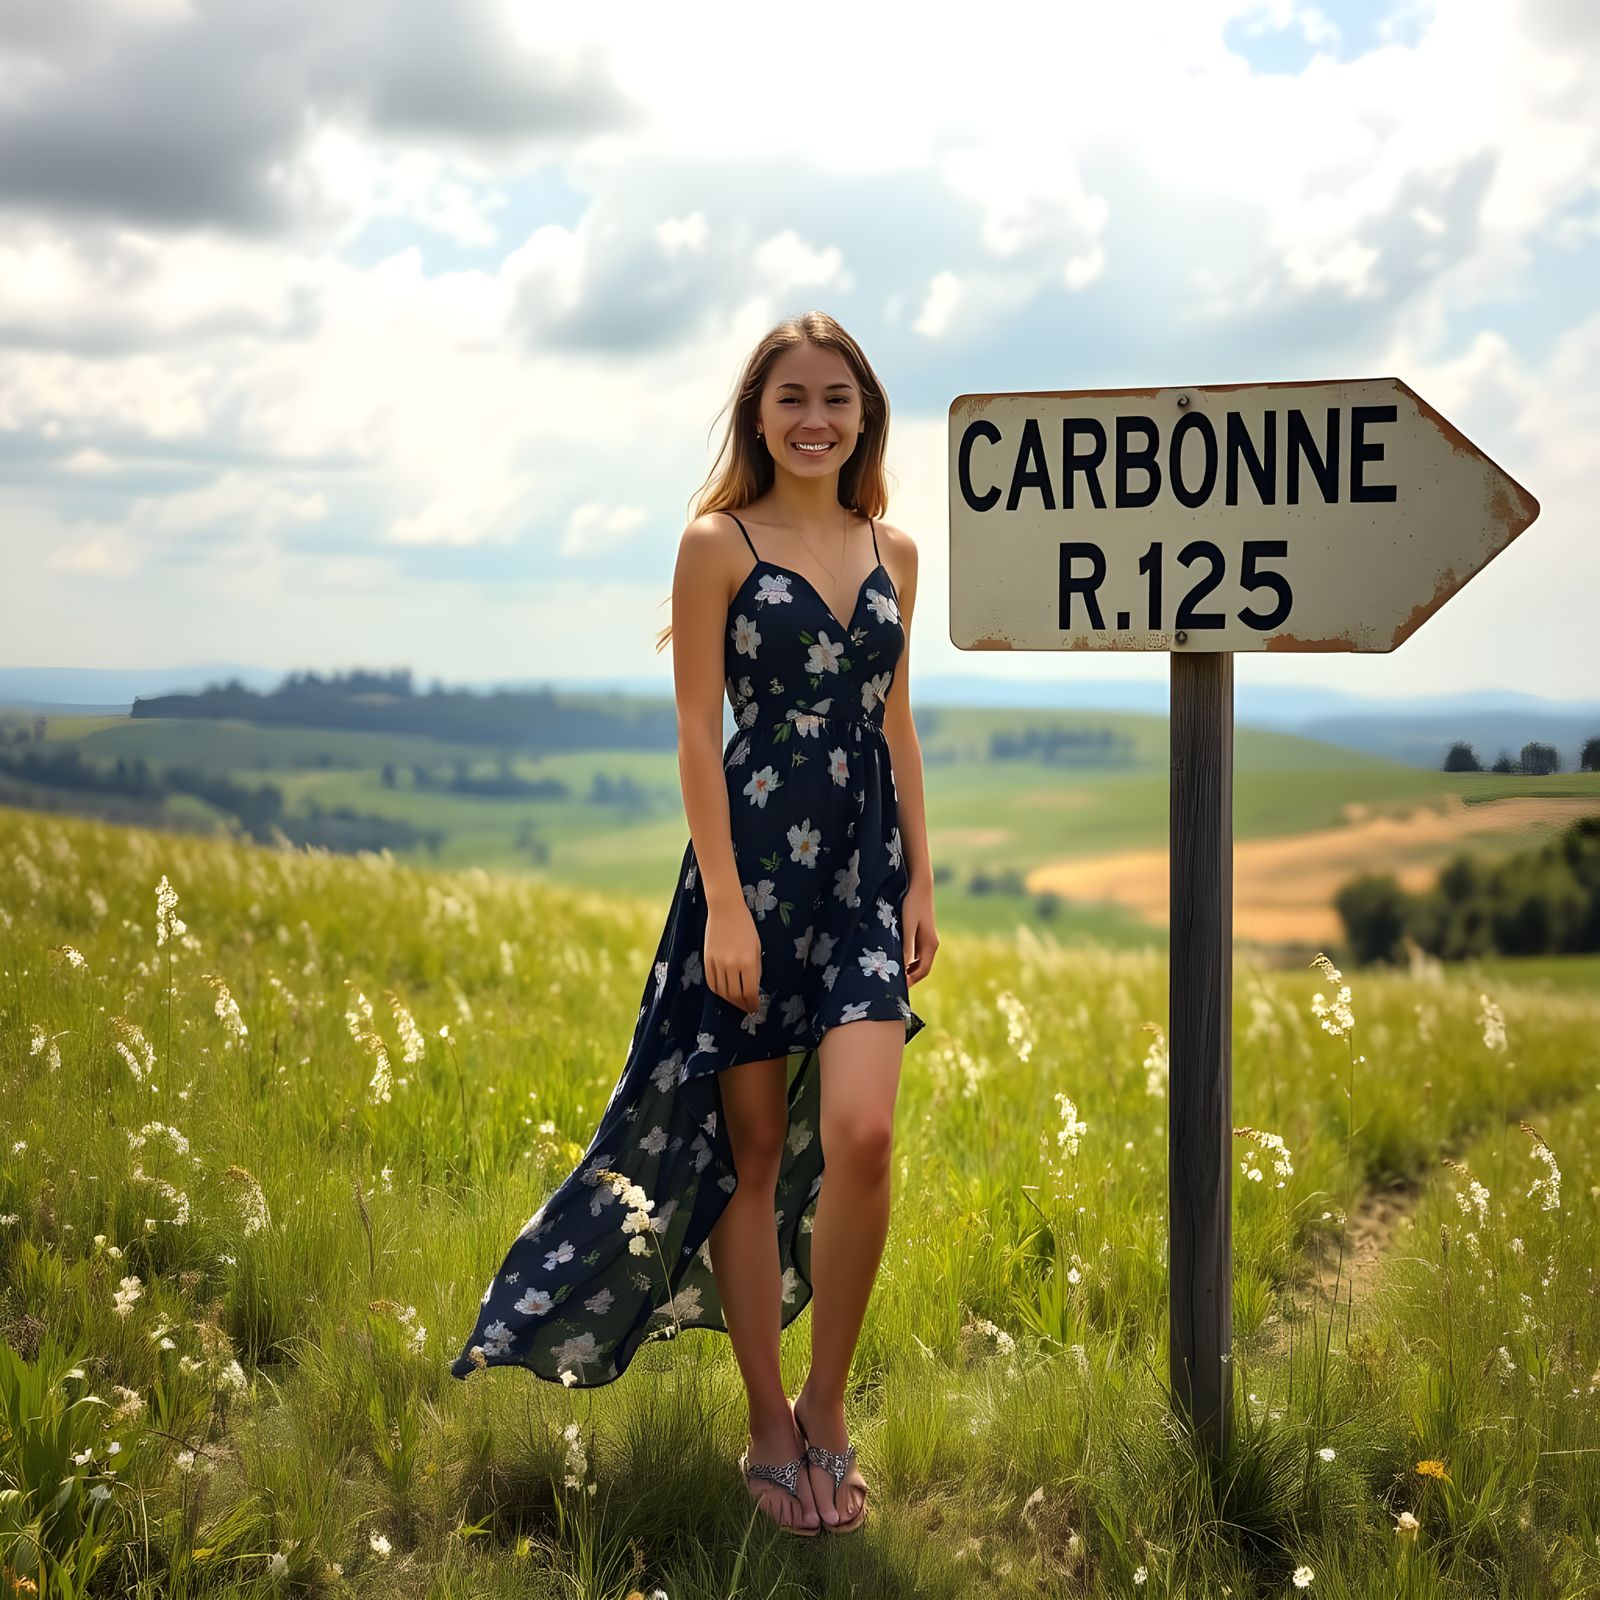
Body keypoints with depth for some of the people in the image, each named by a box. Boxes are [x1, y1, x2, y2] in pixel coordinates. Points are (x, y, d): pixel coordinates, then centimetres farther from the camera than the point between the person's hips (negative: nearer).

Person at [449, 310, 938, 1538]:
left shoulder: (894, 551, 10)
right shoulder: (719, 544, -4)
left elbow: (896, 722, 14)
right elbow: (698, 733, -7)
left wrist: (921, 883, 9)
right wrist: (726, 903, -13)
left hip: (866, 873, 3)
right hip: (755, 862, -3)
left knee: (859, 1135, -12)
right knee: (753, 1151, 5)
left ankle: (828, 1407, 7)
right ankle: (770, 1434, 17)